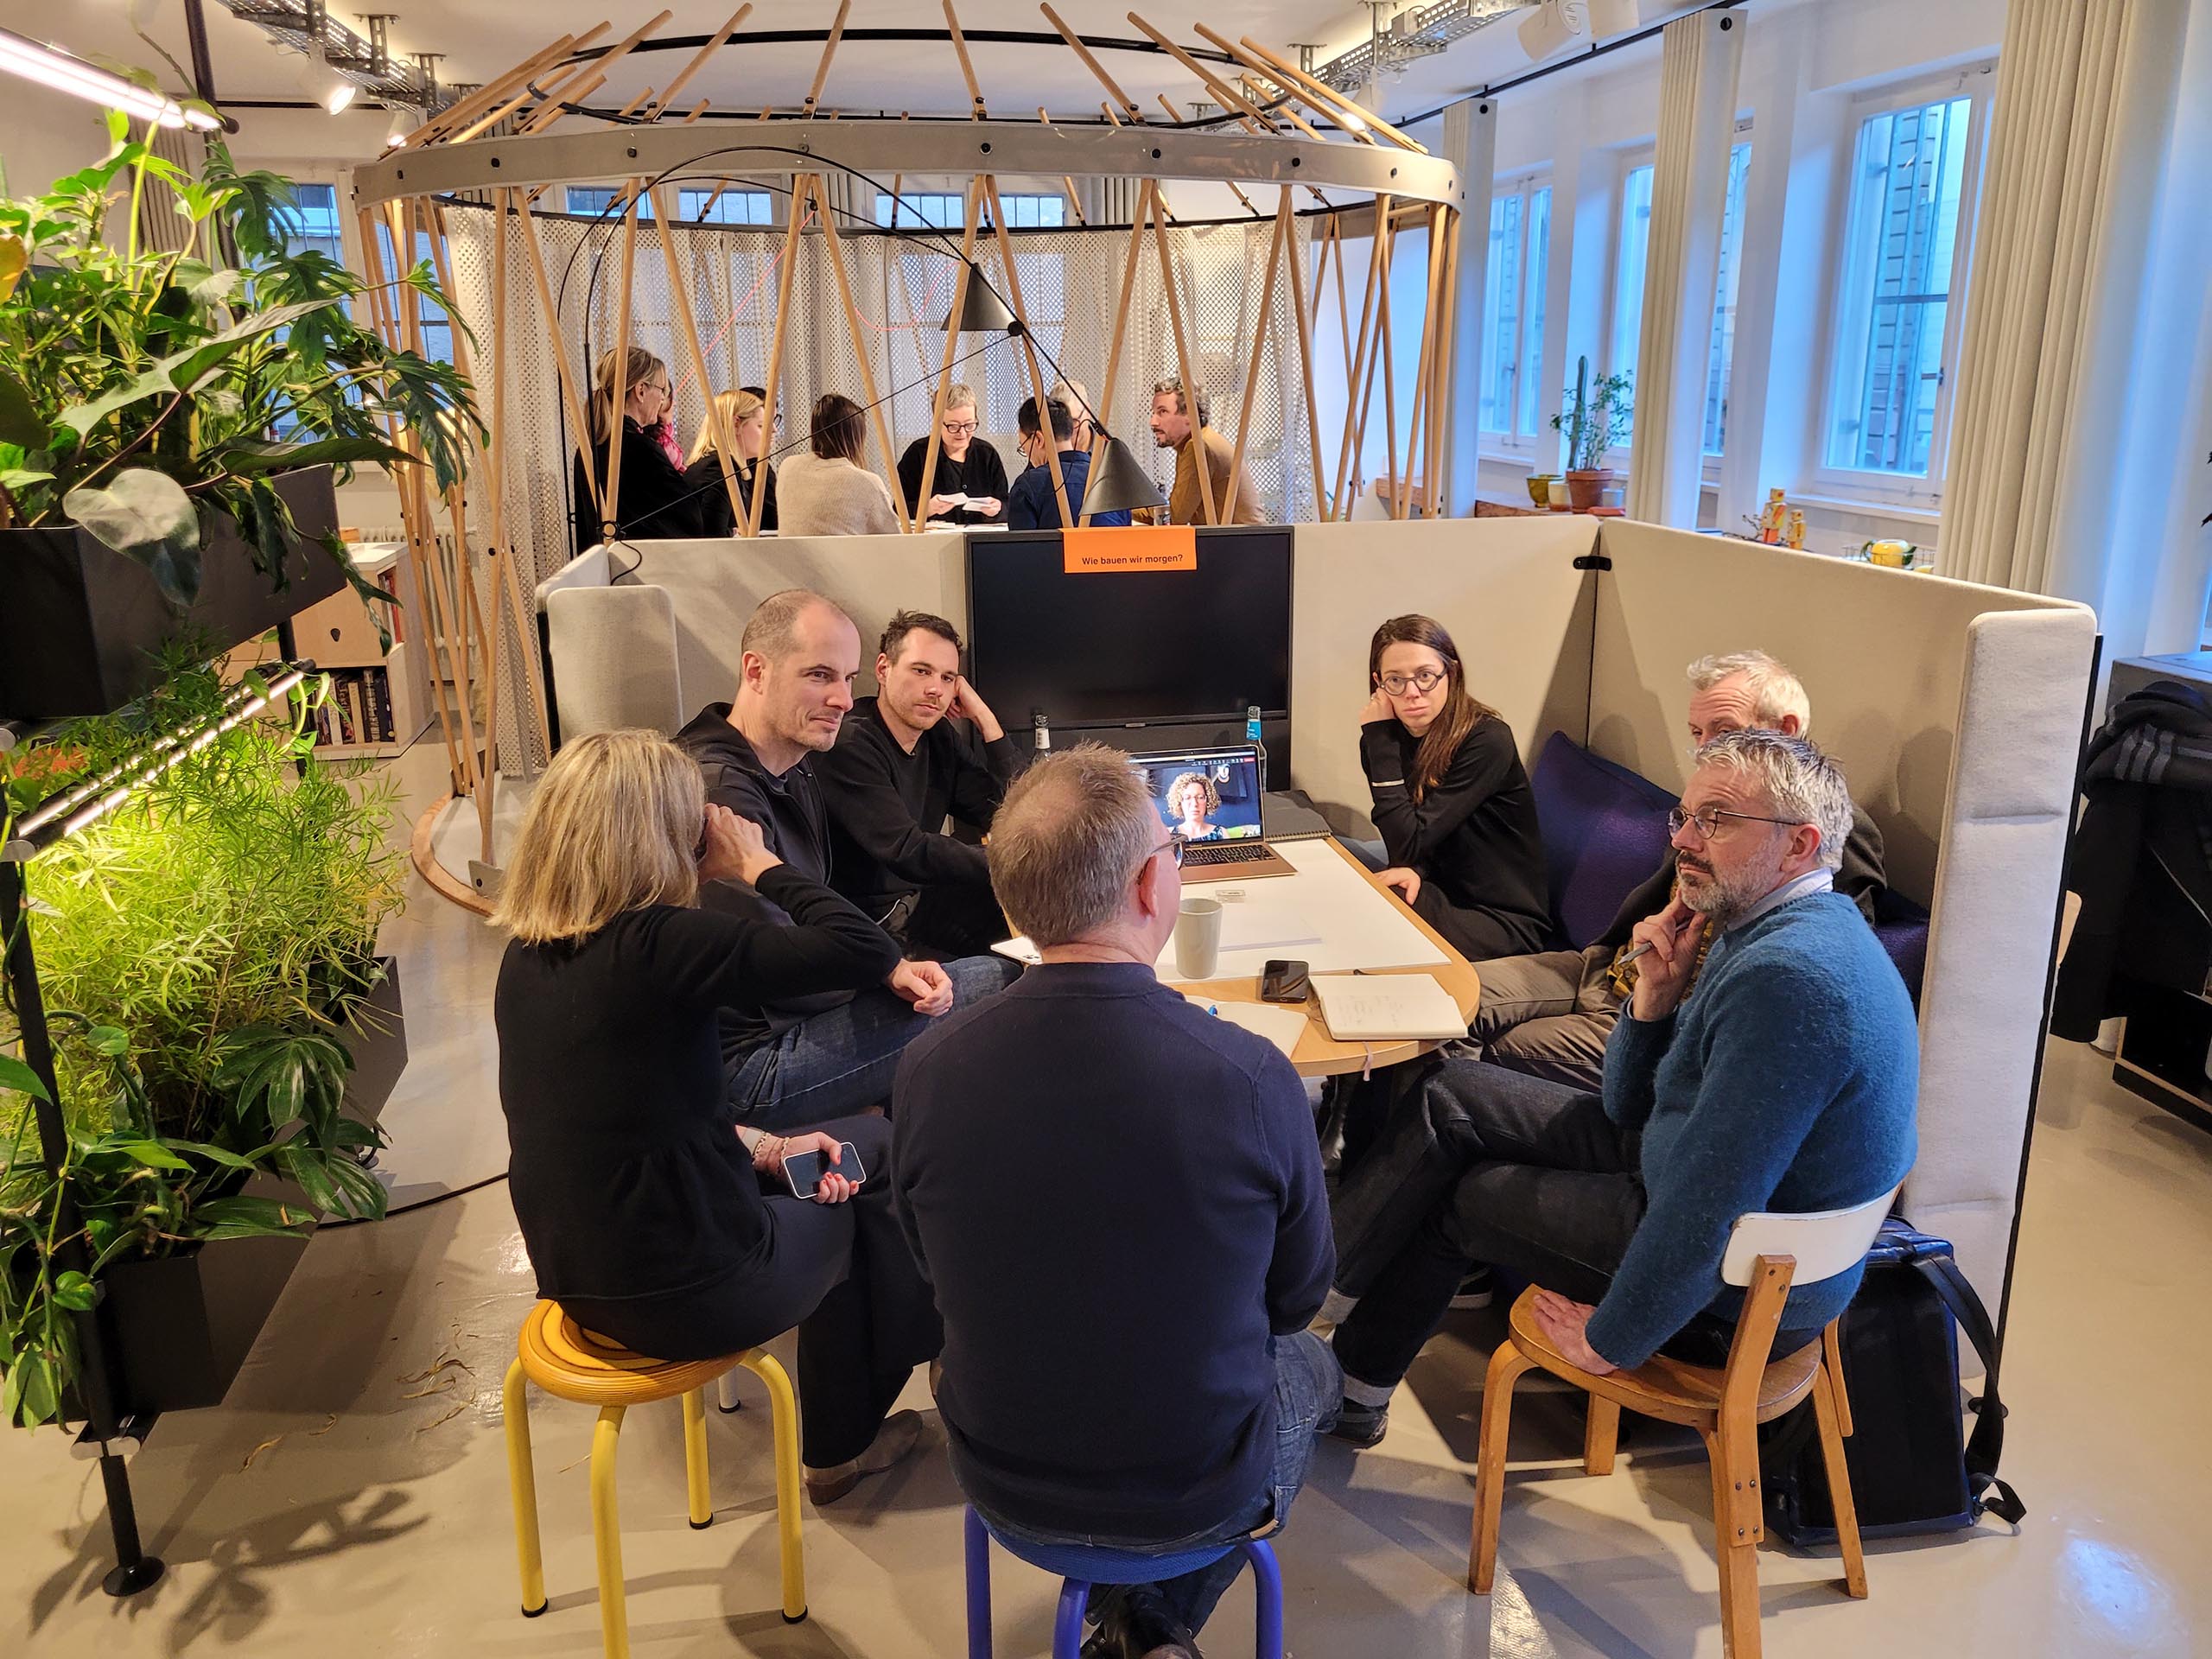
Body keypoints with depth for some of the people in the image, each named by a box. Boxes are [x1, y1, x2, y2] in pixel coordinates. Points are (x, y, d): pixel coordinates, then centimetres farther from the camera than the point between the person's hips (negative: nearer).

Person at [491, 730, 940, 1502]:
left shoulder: (526, 956, 0)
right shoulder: (656, 944, -25)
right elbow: (864, 948, -26)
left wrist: (762, 1147, 6)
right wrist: (760, 866, -11)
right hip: (680, 1299, -7)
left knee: (870, 1146, 21)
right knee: (881, 1187, 17)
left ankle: (841, 1442, 33)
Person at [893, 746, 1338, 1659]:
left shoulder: (926, 1069, -20)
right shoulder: (1251, 1076, -28)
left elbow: (941, 1275, -1)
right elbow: (1297, 1295, -8)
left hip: (1001, 1481, 3)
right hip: (1196, 1494, -2)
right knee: (1310, 1365, 30)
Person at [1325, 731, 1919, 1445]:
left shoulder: (1788, 978, -32)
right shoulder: (1767, 928, 3)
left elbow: (1705, 1215, -33)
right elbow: (1626, 1105, 8)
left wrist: (1608, 1342, -19)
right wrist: (1658, 990, -10)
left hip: (1732, 1297, -9)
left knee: (1448, 1196, 3)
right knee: (1452, 1096, 9)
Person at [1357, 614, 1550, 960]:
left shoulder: (1487, 741, -19)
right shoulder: (1386, 739, -1)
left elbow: (1411, 842, -23)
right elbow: (1403, 844, 2)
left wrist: (1380, 740, -23)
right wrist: (1410, 871, -22)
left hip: (1504, 920, -5)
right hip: (1436, 894, 5)